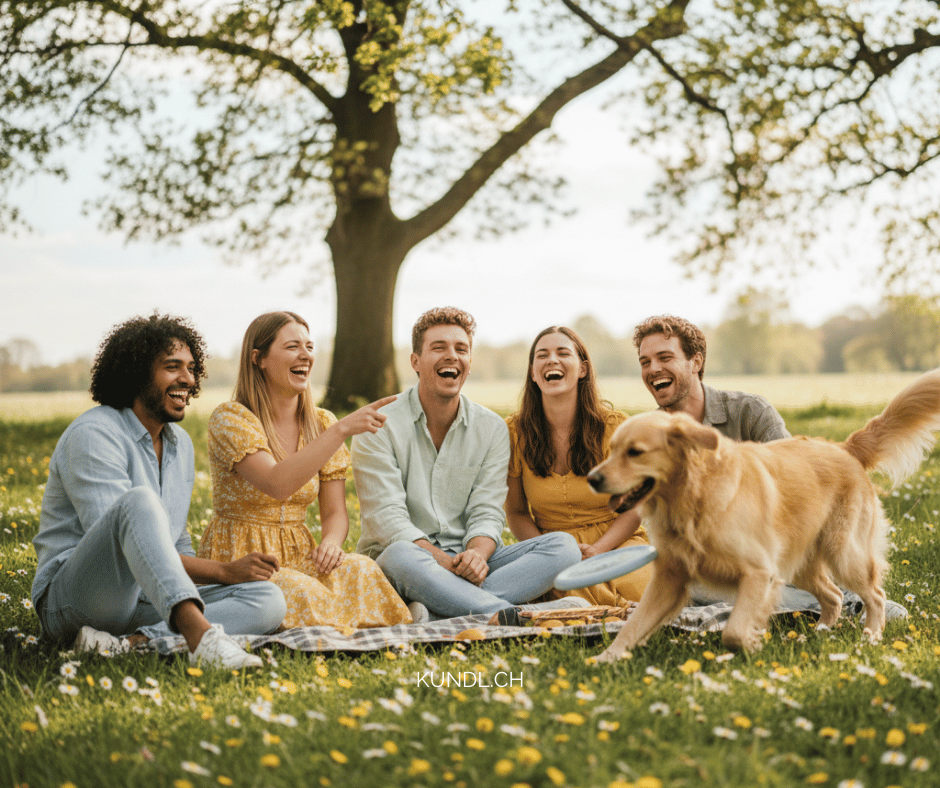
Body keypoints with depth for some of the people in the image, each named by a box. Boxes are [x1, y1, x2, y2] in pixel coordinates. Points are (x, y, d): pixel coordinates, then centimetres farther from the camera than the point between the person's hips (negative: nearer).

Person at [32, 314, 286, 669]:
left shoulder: (181, 443, 16)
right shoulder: (94, 434, -11)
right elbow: (114, 544, -21)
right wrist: (223, 571, -20)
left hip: (150, 603, 7)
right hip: (71, 597, -7)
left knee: (268, 600, -15)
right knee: (139, 501, -35)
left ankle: (129, 644, -31)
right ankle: (199, 634, -53)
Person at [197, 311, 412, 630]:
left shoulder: (321, 423, 8)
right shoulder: (229, 419, -11)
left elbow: (335, 512, 7)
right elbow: (278, 484, -29)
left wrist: (331, 541, -17)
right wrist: (342, 429, -32)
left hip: (299, 556, 5)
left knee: (360, 570, -28)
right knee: (300, 592, -36)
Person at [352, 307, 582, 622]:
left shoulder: (492, 429, 8)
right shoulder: (379, 428, -4)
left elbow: (487, 513, 1)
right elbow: (387, 519, -13)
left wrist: (476, 555, -23)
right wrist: (445, 563, -27)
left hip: (469, 561, 4)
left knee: (563, 546, -19)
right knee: (401, 556, -40)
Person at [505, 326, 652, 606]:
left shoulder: (615, 426, -4)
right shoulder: (515, 431, -2)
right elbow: (516, 512, 6)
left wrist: (597, 549, -18)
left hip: (616, 542, 0)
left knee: (632, 586, -34)